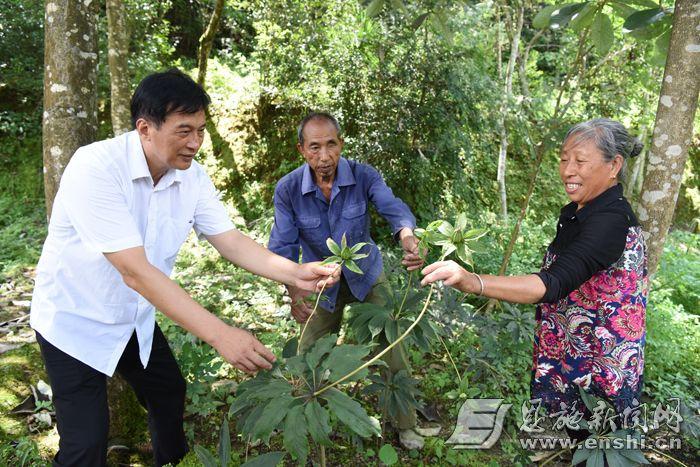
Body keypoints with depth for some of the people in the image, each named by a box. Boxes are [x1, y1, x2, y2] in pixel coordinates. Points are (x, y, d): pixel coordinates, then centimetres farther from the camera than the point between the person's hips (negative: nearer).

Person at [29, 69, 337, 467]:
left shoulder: (192, 176, -11)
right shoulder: (95, 168, -31)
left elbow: (230, 240, -8)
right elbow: (136, 271, -37)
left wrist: (296, 273, -25)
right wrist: (220, 334, -41)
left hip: (136, 318, 7)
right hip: (76, 322, -6)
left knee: (170, 393, 22)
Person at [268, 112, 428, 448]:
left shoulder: (363, 176, -20)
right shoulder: (287, 189, -20)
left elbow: (393, 208, -35)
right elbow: (282, 246, -19)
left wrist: (408, 238, -59)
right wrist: (294, 293, -36)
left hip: (366, 275, 0)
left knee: (393, 351, 2)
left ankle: (406, 425, 24)